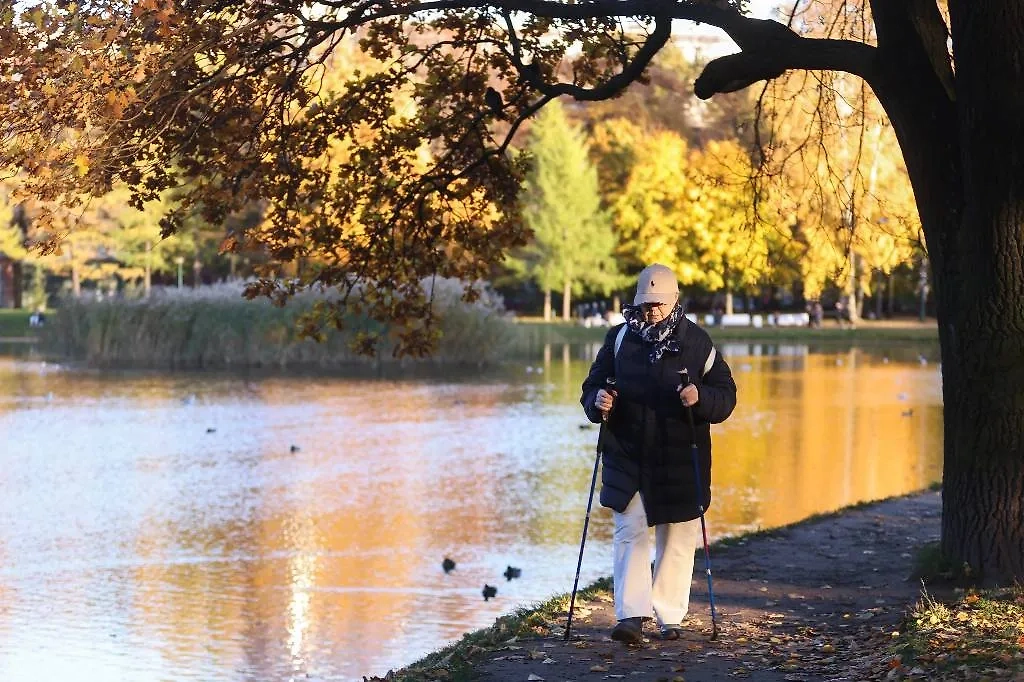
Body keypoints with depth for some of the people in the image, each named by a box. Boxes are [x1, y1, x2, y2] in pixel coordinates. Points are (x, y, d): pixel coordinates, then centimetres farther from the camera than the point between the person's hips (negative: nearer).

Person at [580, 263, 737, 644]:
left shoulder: (696, 342, 0)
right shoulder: (620, 338, 3)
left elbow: (726, 395, 0)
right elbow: (592, 386, 9)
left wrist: (700, 397, -21)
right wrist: (598, 402, -14)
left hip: (681, 462, 0)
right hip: (627, 458, 0)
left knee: (678, 540, 7)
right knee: (630, 532, -9)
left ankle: (670, 617, 16)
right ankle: (631, 615, -15)